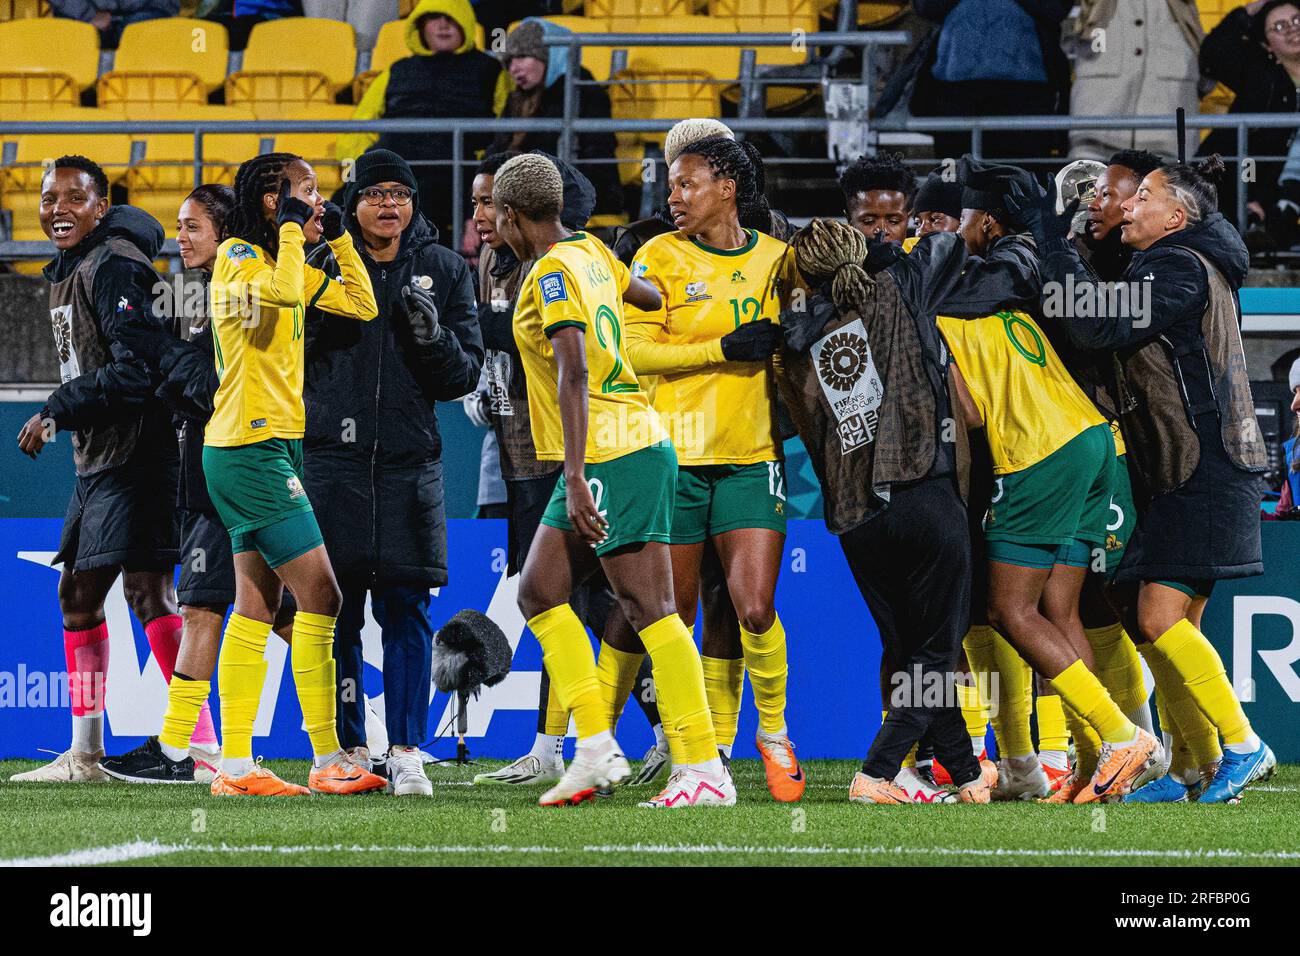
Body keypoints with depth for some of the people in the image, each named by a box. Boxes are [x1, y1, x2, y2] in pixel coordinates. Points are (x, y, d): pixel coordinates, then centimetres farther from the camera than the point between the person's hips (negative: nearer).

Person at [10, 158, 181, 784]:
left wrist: (57, 412, -17)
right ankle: (84, 754, 20)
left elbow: (136, 367, -20)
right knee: (77, 592, 13)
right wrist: (59, 415, 13)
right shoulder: (67, 272, 17)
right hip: (95, 457, 11)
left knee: (146, 588, -15)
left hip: (134, 453, -11)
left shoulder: (114, 266, -13)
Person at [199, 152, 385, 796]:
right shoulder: (238, 256, -11)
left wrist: (338, 236, 13)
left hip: (270, 446, 10)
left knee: (258, 603, 8)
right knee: (319, 593, -11)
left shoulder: (286, 262, 16)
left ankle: (236, 765, 8)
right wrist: (292, 229, -18)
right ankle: (327, 762, -10)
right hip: (252, 446, -10)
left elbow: (362, 306, 19)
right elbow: (281, 292, -32)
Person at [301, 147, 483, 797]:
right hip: (330, 457, 0)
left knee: (407, 610, -3)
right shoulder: (322, 264, 7)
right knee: (336, 613, 0)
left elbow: (465, 374, 8)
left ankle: (407, 753, 0)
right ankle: (349, 751, 7)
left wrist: (432, 334, -11)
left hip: (410, 462, 0)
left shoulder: (443, 270, 9)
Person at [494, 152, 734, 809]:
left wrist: (575, 478, -30)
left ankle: (705, 771, -12)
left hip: (612, 453, -10)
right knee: (540, 591, 10)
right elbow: (656, 299, 27)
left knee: (648, 607, -10)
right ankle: (596, 749, 6)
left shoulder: (554, 273, -14)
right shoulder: (589, 252, 12)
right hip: (632, 449, 10)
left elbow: (574, 374, -24)